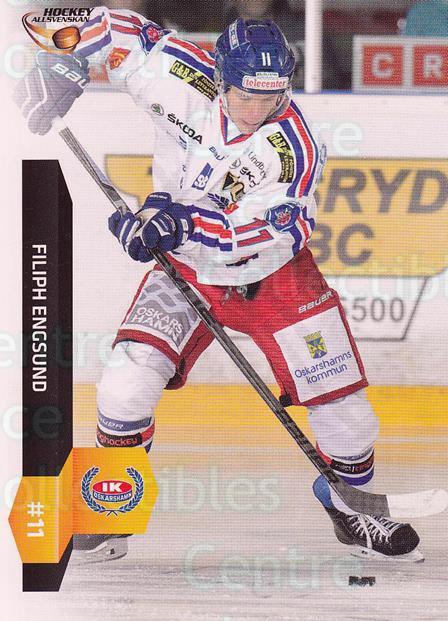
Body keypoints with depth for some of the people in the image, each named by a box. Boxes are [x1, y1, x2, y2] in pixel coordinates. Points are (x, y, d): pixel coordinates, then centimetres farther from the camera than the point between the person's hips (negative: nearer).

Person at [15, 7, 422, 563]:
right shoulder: (184, 79, -20)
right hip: (186, 272, 1)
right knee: (127, 385, -17)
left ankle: (352, 502, 27)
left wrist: (177, 222, -43)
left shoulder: (293, 149, -26)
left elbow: (253, 233, -32)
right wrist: (63, 66, -17)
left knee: (341, 402, -2)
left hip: (274, 276, -1)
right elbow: (116, 27, -6)